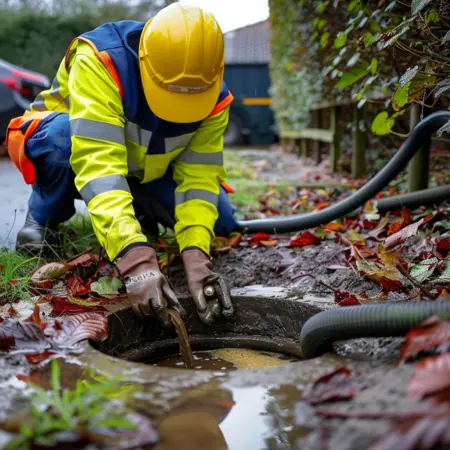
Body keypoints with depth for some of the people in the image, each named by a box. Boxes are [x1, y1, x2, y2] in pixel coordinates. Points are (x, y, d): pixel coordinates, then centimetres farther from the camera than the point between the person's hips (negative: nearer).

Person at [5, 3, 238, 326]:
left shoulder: (214, 95, -21)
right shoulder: (100, 59, -37)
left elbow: (199, 176, -22)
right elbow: (98, 163, -47)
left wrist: (195, 253, -39)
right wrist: (135, 256, -58)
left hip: (145, 172, 4)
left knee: (220, 219, -15)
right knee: (62, 135, -40)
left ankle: (135, 207, 12)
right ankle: (44, 217, -9)